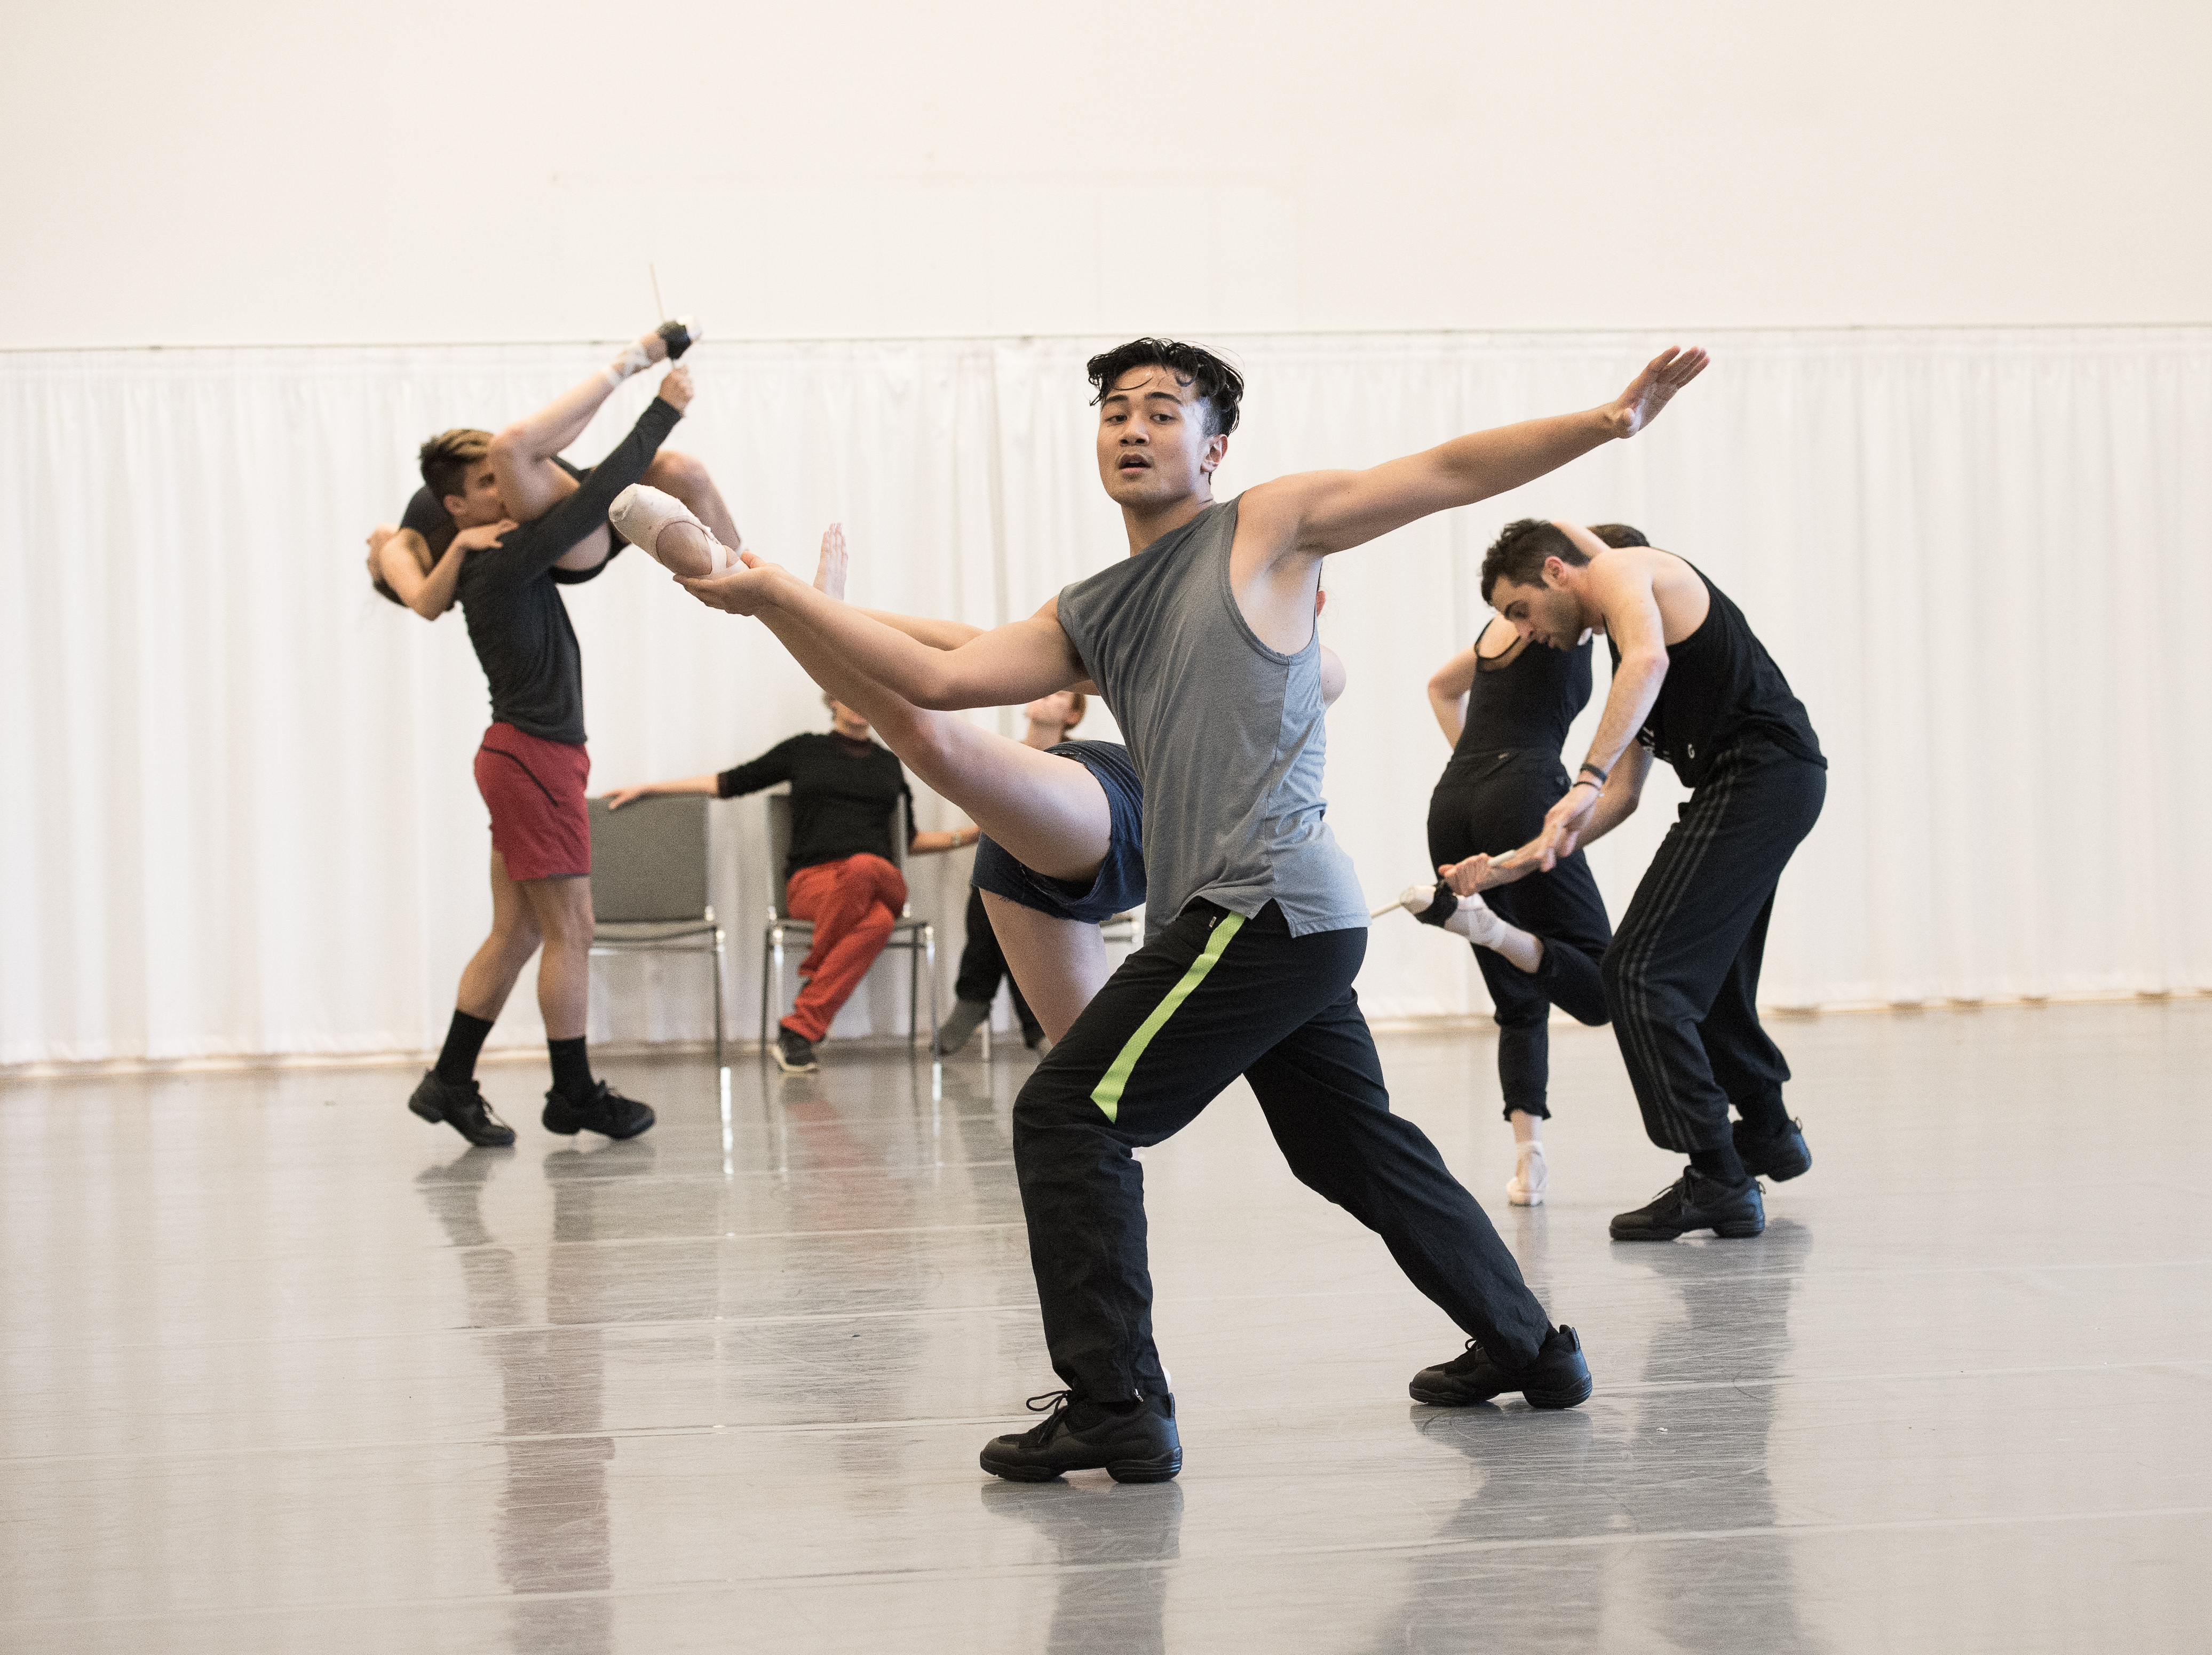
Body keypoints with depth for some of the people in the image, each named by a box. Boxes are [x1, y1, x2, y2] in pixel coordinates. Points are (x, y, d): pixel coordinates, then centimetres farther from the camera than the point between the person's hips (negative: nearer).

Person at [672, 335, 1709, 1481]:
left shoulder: (1269, 526, 2)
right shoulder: (1086, 620, 20)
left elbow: (1451, 473, -2)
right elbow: (943, 679, 12)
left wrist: (1611, 421, -11)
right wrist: (780, 597, 10)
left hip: (1267, 905, -9)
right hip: (1287, 920, 9)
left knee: (1067, 1117, -10)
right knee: (1357, 1149, 20)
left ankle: (1114, 1408, -8)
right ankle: (1528, 1351, 34)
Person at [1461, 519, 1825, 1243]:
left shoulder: (1620, 571, -2)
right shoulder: (1623, 644, 27)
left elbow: (1649, 659, -26)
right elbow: (1622, 796, 23)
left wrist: (1585, 781, -34)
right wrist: (1517, 863, 19)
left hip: (1762, 771, -10)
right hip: (1766, 783, 10)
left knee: (1640, 971, -12)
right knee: (1702, 978, 25)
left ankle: (1719, 1181, -12)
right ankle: (1768, 1136, 44)